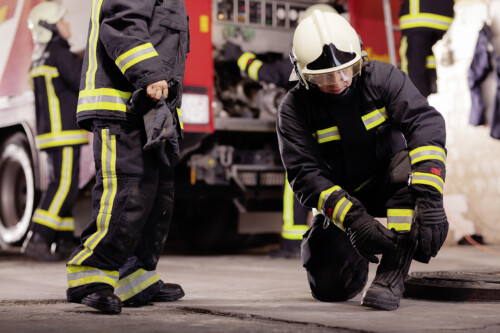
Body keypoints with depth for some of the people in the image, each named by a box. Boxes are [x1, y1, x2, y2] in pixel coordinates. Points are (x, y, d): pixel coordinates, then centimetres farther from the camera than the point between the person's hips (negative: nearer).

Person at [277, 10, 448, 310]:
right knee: (332, 289, -12)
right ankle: (358, 261, 25)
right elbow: (305, 175, -21)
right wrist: (353, 219, -37)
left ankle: (391, 275, -32)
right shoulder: (295, 109, -12)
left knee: (408, 165, -35)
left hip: (386, 185, -1)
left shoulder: (382, 78, -15)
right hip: (341, 198, 1)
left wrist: (429, 196, -45)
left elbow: (426, 123, -29)